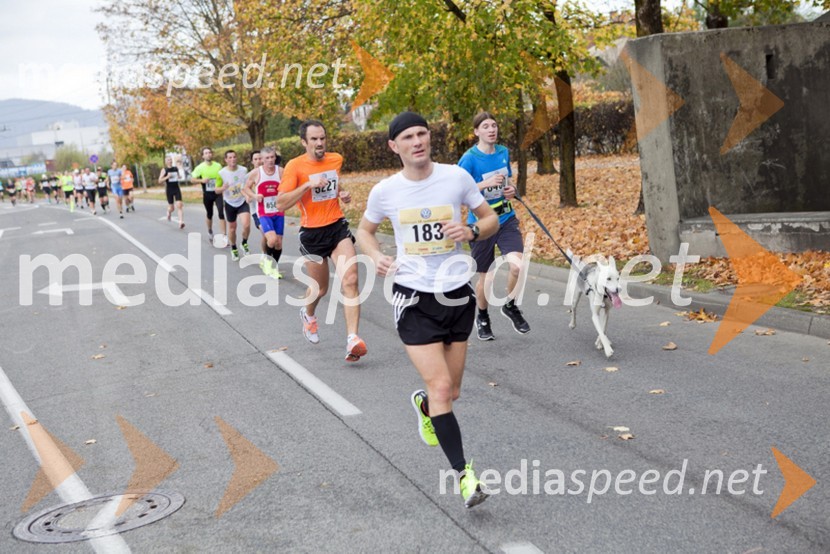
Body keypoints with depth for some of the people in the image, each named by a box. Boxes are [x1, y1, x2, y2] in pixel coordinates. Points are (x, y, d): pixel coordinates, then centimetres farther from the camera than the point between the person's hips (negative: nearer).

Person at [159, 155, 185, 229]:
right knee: (171, 208, 7)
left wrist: (179, 178, 3)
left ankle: (181, 222, -20)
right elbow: (160, 181, -8)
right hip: (169, 190, -2)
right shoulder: (164, 170, -3)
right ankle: (169, 212, 44)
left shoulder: (176, 168, 7)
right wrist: (167, 177, -21)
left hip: (177, 189, 2)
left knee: (179, 205, -15)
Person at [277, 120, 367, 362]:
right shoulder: (295, 166, -11)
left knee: (350, 280, -18)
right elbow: (281, 204, -17)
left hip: (338, 227, 3)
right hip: (312, 233, -3)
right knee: (320, 289, 12)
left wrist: (342, 195, 6)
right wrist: (308, 185, -26)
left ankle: (353, 339, -22)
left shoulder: (336, 159, 5)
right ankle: (308, 315, 48)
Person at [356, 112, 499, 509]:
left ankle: (424, 405, 49)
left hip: (457, 293, 2)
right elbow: (365, 230, 14)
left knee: (451, 392, 12)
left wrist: (472, 231, -15)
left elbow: (491, 218, 7)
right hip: (414, 298, -2)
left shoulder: (456, 177, -4)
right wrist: (376, 256, -7)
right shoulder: (384, 191, -4)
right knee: (441, 386, -14)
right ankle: (464, 474, -7)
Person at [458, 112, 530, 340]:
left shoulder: (504, 153, 4)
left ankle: (510, 306, 11)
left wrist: (511, 190, -1)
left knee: (517, 265, -18)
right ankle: (482, 317, 35)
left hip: (506, 220, 4)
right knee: (486, 277, 8)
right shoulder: (469, 158, -13)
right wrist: (486, 184, -26)